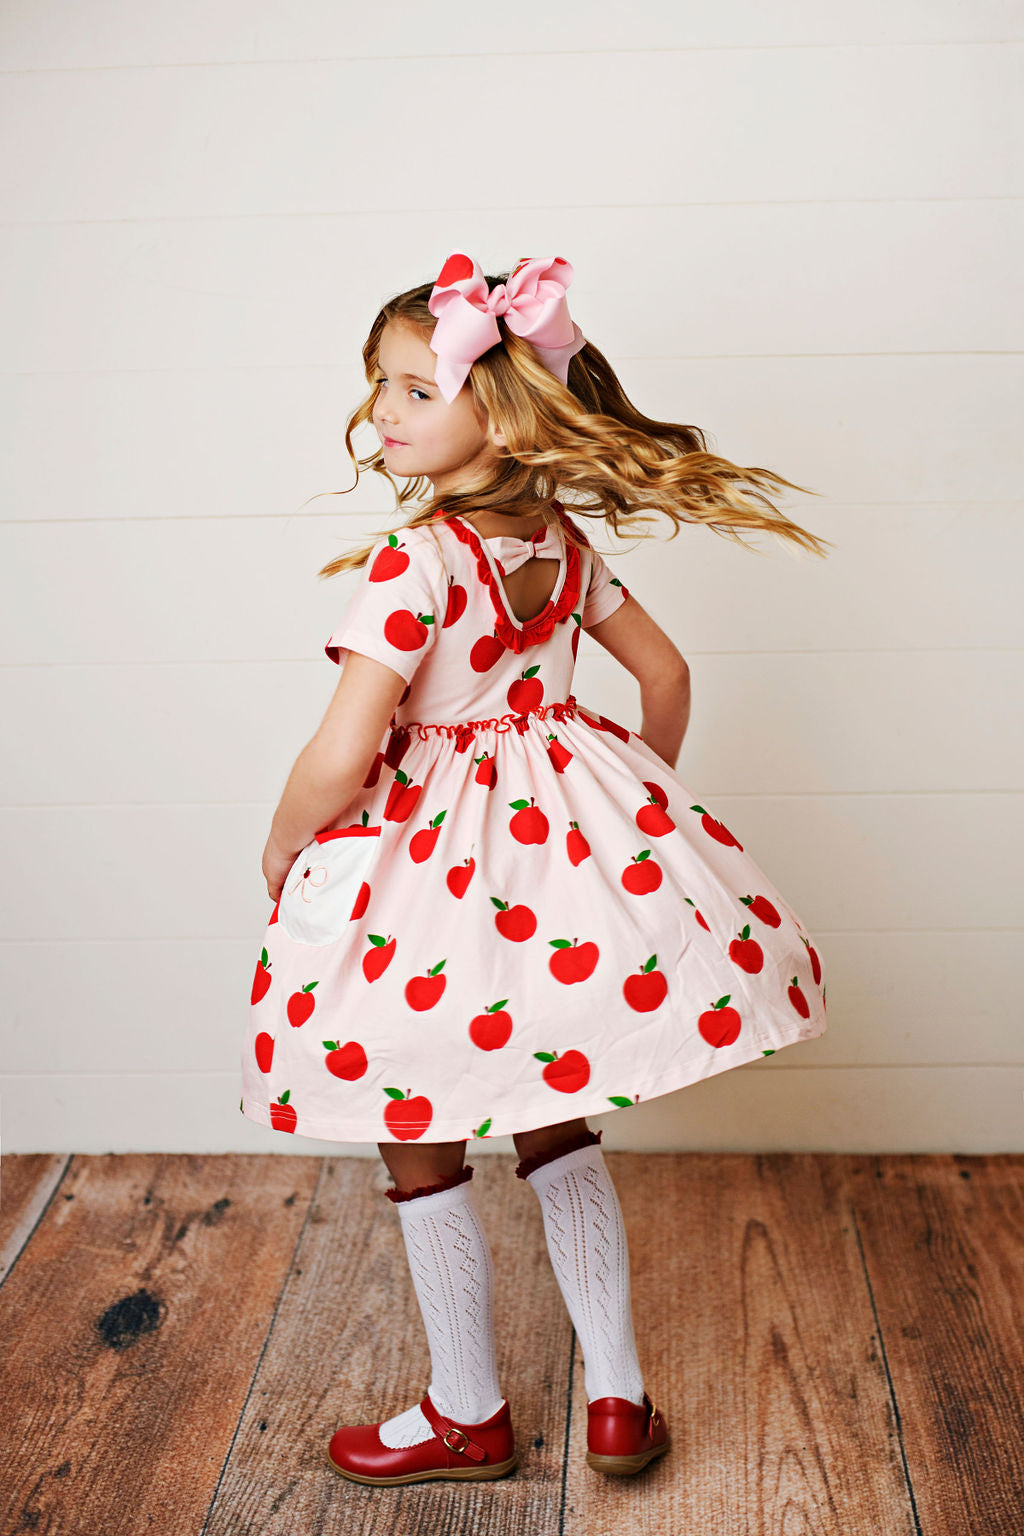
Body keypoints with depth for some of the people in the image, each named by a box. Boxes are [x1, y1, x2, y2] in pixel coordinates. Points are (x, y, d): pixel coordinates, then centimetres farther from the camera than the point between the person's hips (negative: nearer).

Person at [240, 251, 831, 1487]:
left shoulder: (412, 561, -22)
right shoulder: (563, 539, 1)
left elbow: (340, 759, -25)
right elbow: (666, 674, 13)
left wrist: (281, 851, -6)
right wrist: (641, 807, 26)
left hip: (439, 859, -7)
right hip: (564, 825, 7)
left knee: (419, 1150, 13)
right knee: (556, 1132, 21)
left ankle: (468, 1416, 28)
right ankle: (618, 1399, 29)